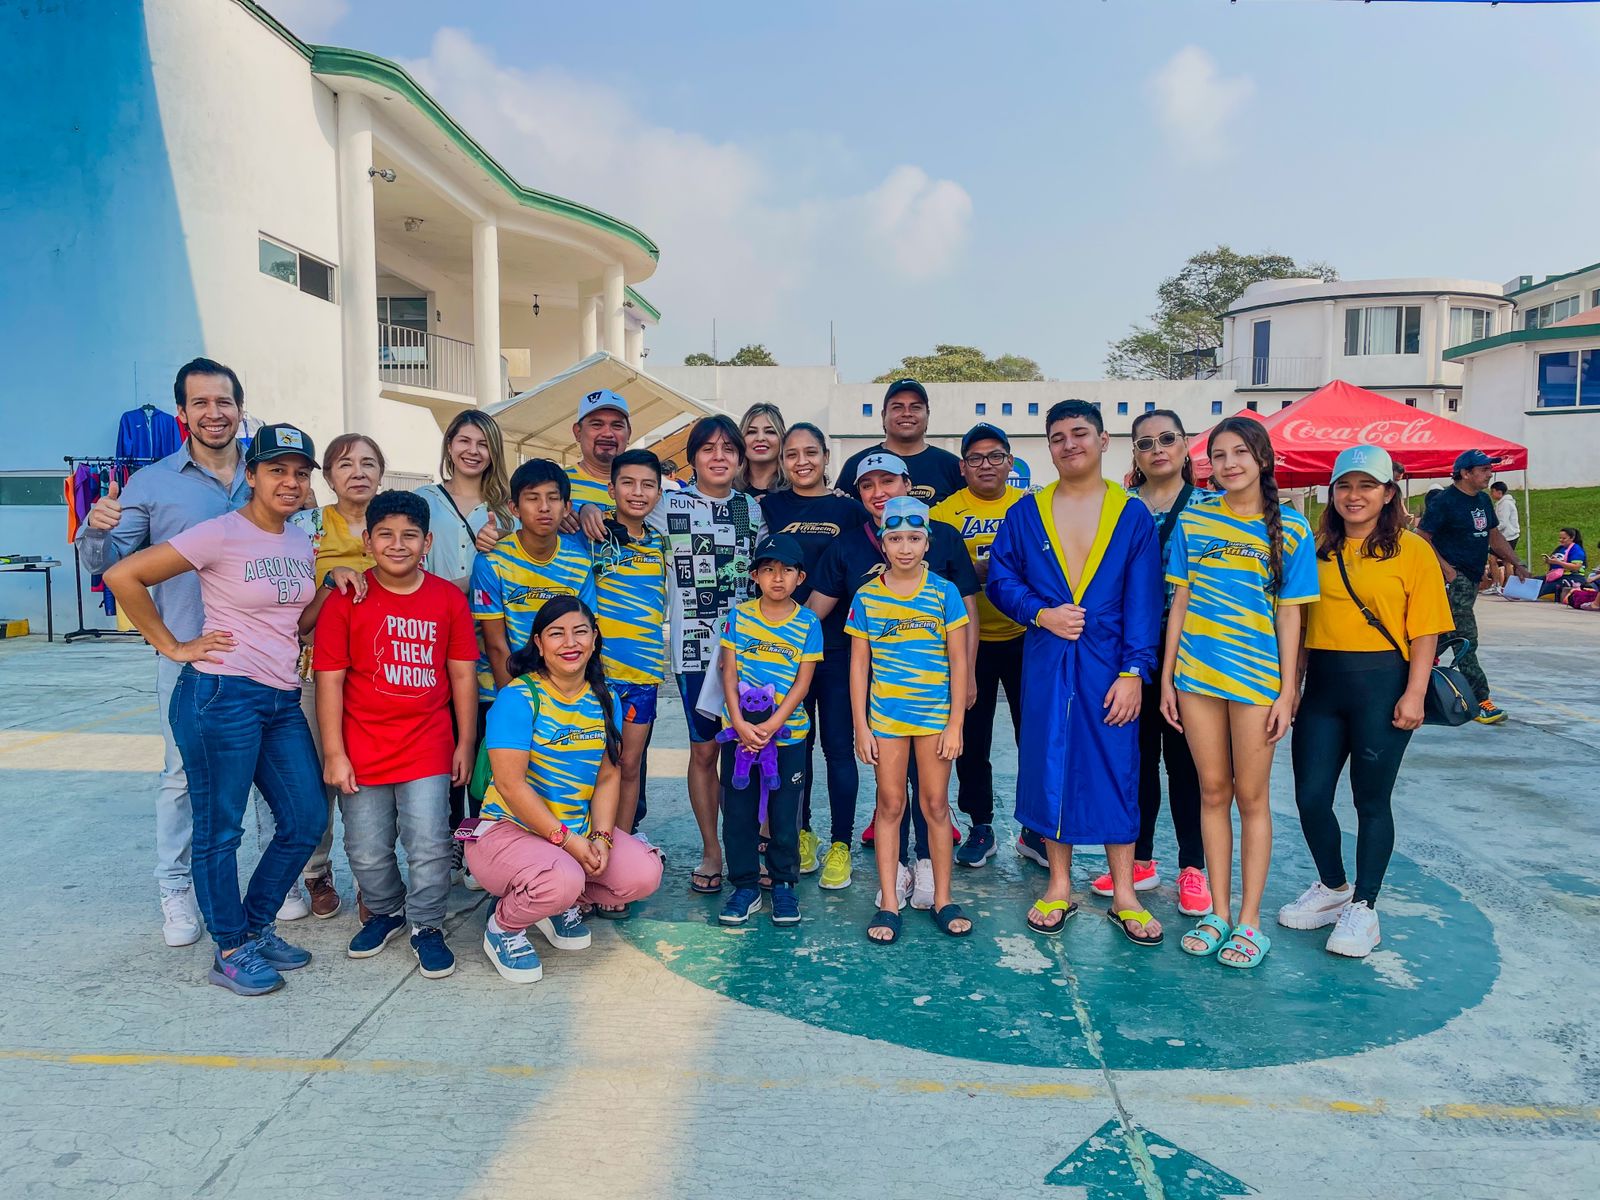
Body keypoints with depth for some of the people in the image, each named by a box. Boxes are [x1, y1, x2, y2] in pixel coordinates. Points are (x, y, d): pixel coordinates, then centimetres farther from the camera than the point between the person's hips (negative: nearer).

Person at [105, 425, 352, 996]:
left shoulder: (301, 542, 11)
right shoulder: (222, 534, -11)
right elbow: (123, 576, -11)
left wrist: (335, 582, 4)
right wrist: (173, 647, -9)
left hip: (283, 701, 8)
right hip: (221, 696, -7)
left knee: (306, 820, 10)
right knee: (220, 829, 5)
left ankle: (256, 928, 29)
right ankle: (231, 952, 20)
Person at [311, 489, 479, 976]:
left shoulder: (448, 597, -1)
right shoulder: (344, 600, -5)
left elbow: (463, 673, 4)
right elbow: (329, 679, -5)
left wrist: (465, 743, 4)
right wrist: (333, 753, -7)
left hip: (428, 748, 0)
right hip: (361, 748, 0)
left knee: (429, 848, -1)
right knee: (367, 853, 12)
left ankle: (426, 926, 21)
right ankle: (385, 912, 39)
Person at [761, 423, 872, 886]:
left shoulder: (849, 508, 4)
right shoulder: (770, 506, 7)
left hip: (838, 644, -1)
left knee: (838, 746, 2)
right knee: (795, 743, 11)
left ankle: (840, 845, 13)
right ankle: (801, 834, 27)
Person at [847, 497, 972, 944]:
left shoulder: (944, 592, -2)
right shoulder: (866, 597, 1)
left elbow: (959, 661, -1)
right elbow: (858, 664, 3)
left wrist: (956, 723, -5)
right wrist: (861, 727, -1)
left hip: (935, 713, -1)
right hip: (885, 714, 1)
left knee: (935, 804, 7)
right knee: (890, 806, 7)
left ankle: (942, 900, 19)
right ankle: (888, 903, 15)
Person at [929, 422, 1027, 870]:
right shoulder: (945, 511, 0)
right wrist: (973, 573, -20)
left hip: (1023, 636, 1)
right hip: (970, 640, 0)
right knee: (971, 737, 6)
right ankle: (981, 826, 21)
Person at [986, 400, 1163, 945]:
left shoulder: (1133, 515, 1)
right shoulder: (1026, 513, 4)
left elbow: (1143, 601, -3)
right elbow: (1000, 580, 6)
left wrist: (1133, 672, -10)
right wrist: (1041, 614, -12)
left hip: (1108, 665, -1)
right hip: (1045, 664, 1)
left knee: (1116, 771, 4)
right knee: (1049, 768, 7)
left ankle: (1123, 894, 18)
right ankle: (1059, 886, 23)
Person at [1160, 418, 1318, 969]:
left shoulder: (1290, 529, -2)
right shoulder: (1193, 521, 4)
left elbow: (1289, 614, -1)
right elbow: (1180, 602, 7)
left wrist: (1286, 693, -5)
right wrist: (1166, 677, 4)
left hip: (1257, 677, -2)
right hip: (1196, 674, 2)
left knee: (1251, 797, 5)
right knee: (1213, 792, 10)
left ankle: (1249, 920, 15)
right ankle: (1218, 912, 20)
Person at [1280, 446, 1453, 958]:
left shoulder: (1411, 550, -2)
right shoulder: (1317, 549, 8)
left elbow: (1424, 629, -5)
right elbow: (1299, 621, 9)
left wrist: (1414, 694, -11)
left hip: (1381, 684, -3)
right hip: (1322, 682, 4)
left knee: (1372, 799, 6)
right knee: (1310, 796, 5)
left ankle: (1363, 907, 22)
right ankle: (1333, 887, 30)